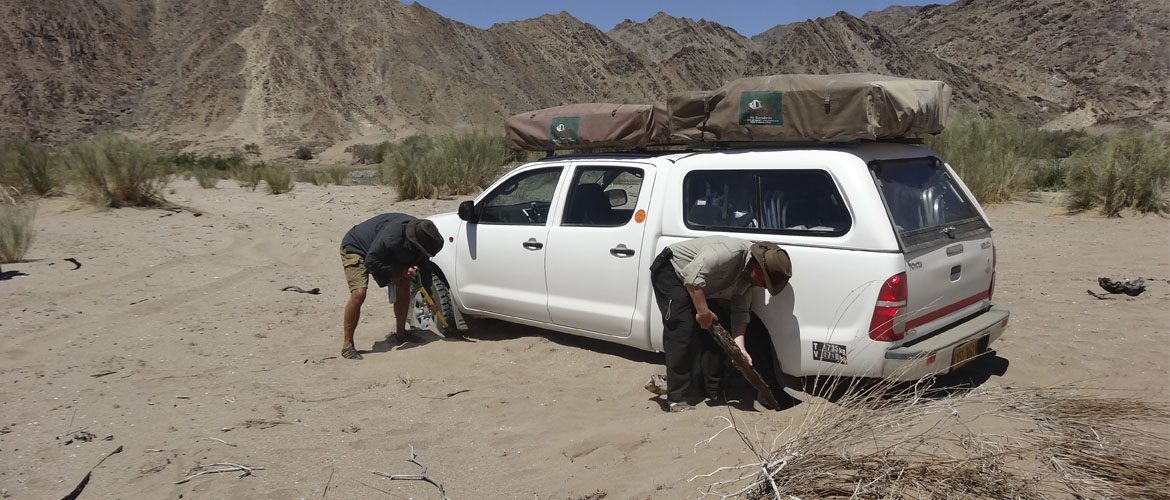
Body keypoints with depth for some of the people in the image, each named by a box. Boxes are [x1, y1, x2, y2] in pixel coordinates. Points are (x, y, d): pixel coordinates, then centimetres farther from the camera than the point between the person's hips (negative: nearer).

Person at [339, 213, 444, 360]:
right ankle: (347, 345, -13)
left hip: (382, 253, 8)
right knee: (359, 293, -24)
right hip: (355, 247, -8)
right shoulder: (392, 236, -43)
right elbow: (371, 262, -34)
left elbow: (422, 265, 0)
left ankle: (400, 334, 12)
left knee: (404, 284, -2)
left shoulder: (421, 235, -18)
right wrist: (401, 270, -34)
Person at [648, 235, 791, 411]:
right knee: (682, 332, -17)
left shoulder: (748, 276, -3)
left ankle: (712, 393, 13)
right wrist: (703, 311, -31)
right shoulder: (731, 252, -32)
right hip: (669, 271, -9)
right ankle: (676, 400, -13)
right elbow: (692, 274, -35)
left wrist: (739, 347, -14)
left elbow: (740, 311, -2)